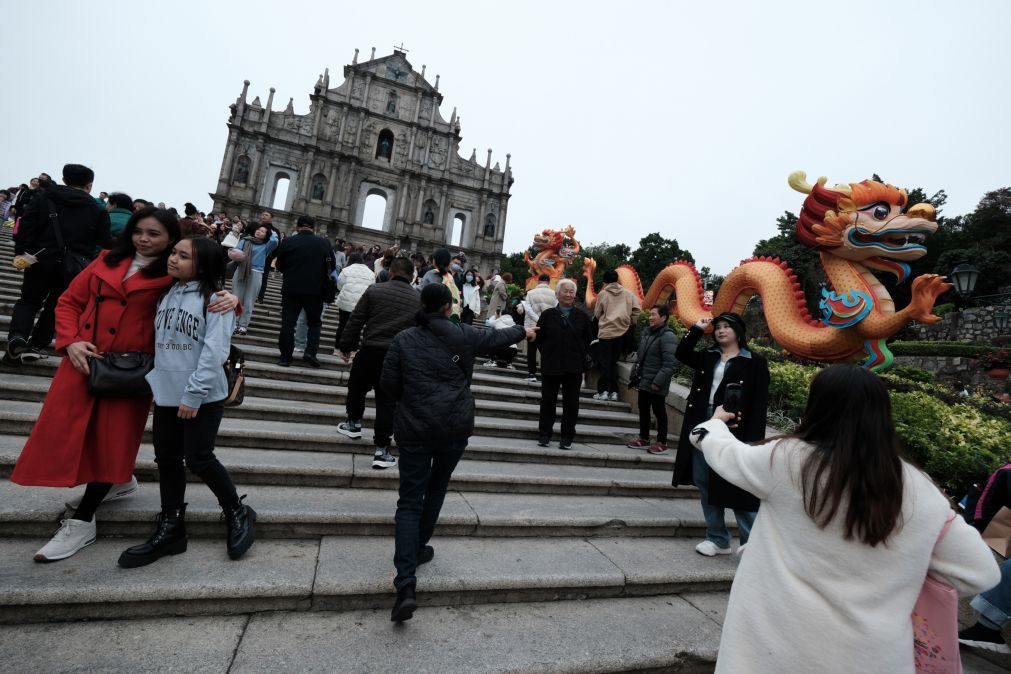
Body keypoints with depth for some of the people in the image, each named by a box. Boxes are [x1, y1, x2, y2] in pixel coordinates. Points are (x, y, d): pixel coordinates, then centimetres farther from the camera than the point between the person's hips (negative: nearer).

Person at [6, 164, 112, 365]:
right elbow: (104, 241, -1)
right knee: (55, 305, 13)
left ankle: (17, 336, -7)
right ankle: (36, 345, 11)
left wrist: (20, 251, -1)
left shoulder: (43, 196, 6)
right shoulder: (97, 209, 4)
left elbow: (26, 225, -3)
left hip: (42, 259, 1)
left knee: (28, 300, 16)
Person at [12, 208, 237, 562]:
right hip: (83, 360, 5)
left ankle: (81, 522, 17)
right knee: (66, 432, 11)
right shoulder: (107, 261, 8)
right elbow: (69, 301, 12)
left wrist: (230, 299, -31)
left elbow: (205, 295, -6)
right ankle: (121, 481, 35)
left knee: (111, 439, 1)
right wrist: (70, 341, -4)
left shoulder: (174, 276, -4)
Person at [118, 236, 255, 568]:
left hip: (203, 395, -7)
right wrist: (153, 383, 10)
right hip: (166, 392, 7)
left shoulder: (215, 298, -10)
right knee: (167, 460, 12)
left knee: (199, 459, -5)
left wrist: (194, 393, -19)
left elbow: (215, 350, -17)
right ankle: (170, 529, 25)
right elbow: (157, 341, 17)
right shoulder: (166, 293, 13)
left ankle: (238, 513, 15)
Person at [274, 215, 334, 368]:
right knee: (314, 322, 13)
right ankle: (310, 352, -2)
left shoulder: (288, 241, -3)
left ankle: (285, 356, 10)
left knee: (288, 323, 8)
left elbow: (280, 266, 4)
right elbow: (331, 266, 3)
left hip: (291, 288, 0)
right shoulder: (324, 243, -4)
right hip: (315, 290, 0)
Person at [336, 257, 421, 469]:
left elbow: (356, 320, 0)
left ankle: (354, 423, 43)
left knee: (356, 387, 26)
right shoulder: (419, 299, 1)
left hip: (370, 350, 0)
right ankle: (381, 451, 6)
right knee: (387, 402, 6)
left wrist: (346, 345, 10)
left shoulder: (374, 290, -1)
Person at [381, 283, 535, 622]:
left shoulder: (404, 339, -1)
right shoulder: (463, 335, -1)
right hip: (455, 426, 1)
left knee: (410, 501, 3)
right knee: (436, 489, 23)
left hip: (415, 428, 0)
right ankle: (417, 549, 38)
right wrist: (523, 331, 35)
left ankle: (406, 585, -6)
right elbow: (497, 337, 15)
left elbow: (388, 384, -1)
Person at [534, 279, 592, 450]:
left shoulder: (582, 316, 4)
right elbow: (539, 339, 4)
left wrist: (579, 357, 3)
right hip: (550, 366, 0)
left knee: (571, 403, 6)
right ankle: (544, 434, 20)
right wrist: (548, 355, 2)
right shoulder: (548, 315, 1)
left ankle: (567, 437, 17)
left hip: (574, 367, 1)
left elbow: (586, 340, 9)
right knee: (548, 401, 7)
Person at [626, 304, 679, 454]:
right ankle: (643, 438, 28)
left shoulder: (668, 336, -16)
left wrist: (658, 381, -24)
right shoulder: (647, 333, 11)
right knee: (643, 410, 15)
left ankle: (661, 443, 17)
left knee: (659, 412, 4)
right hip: (643, 381, 8)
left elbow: (670, 364, -22)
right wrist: (635, 374, 15)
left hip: (656, 384, -8)